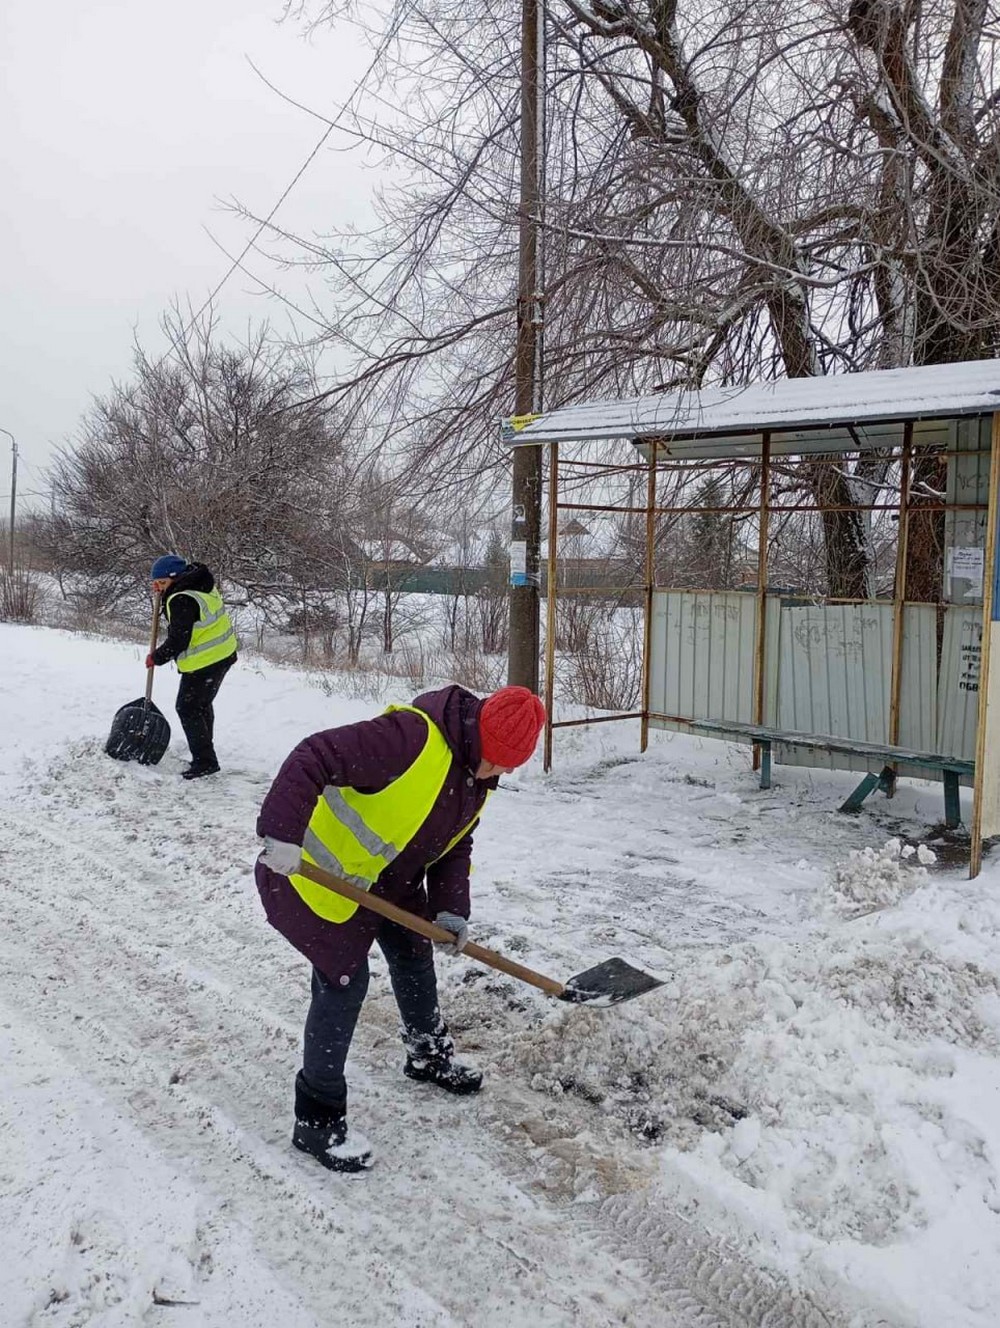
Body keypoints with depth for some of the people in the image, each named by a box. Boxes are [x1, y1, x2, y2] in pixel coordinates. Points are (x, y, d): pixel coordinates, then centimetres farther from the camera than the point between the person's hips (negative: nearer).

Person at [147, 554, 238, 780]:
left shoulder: (181, 601, -23)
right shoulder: (201, 584, 6)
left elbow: (177, 641, -22)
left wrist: (156, 657, -6)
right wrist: (164, 594, 8)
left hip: (203, 663, -10)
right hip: (224, 655, 10)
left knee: (188, 709, -1)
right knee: (202, 704, 24)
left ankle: (205, 761, 0)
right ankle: (204, 751, 36)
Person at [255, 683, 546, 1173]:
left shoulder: (475, 781, -3)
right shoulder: (411, 737, -33)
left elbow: (454, 849, 6)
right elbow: (314, 757, -38)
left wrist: (450, 910, -7)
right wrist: (282, 834, -43)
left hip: (390, 881, 9)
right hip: (320, 872, -9)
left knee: (414, 958, 20)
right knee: (345, 979, -11)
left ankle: (430, 1057, 46)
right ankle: (316, 1119, 4)